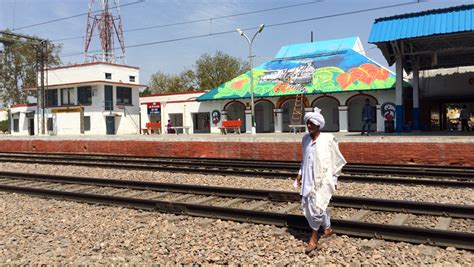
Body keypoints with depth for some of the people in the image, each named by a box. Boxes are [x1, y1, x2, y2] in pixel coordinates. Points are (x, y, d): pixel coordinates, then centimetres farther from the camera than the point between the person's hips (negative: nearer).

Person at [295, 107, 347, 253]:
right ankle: (328, 228, 32)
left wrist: (334, 179, -2)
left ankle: (313, 238, 5)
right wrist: (300, 174, 12)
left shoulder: (328, 139, -10)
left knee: (316, 206, -10)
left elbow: (336, 161, -3)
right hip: (308, 179, 6)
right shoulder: (305, 139, 5)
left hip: (322, 179, -6)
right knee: (307, 205, 10)